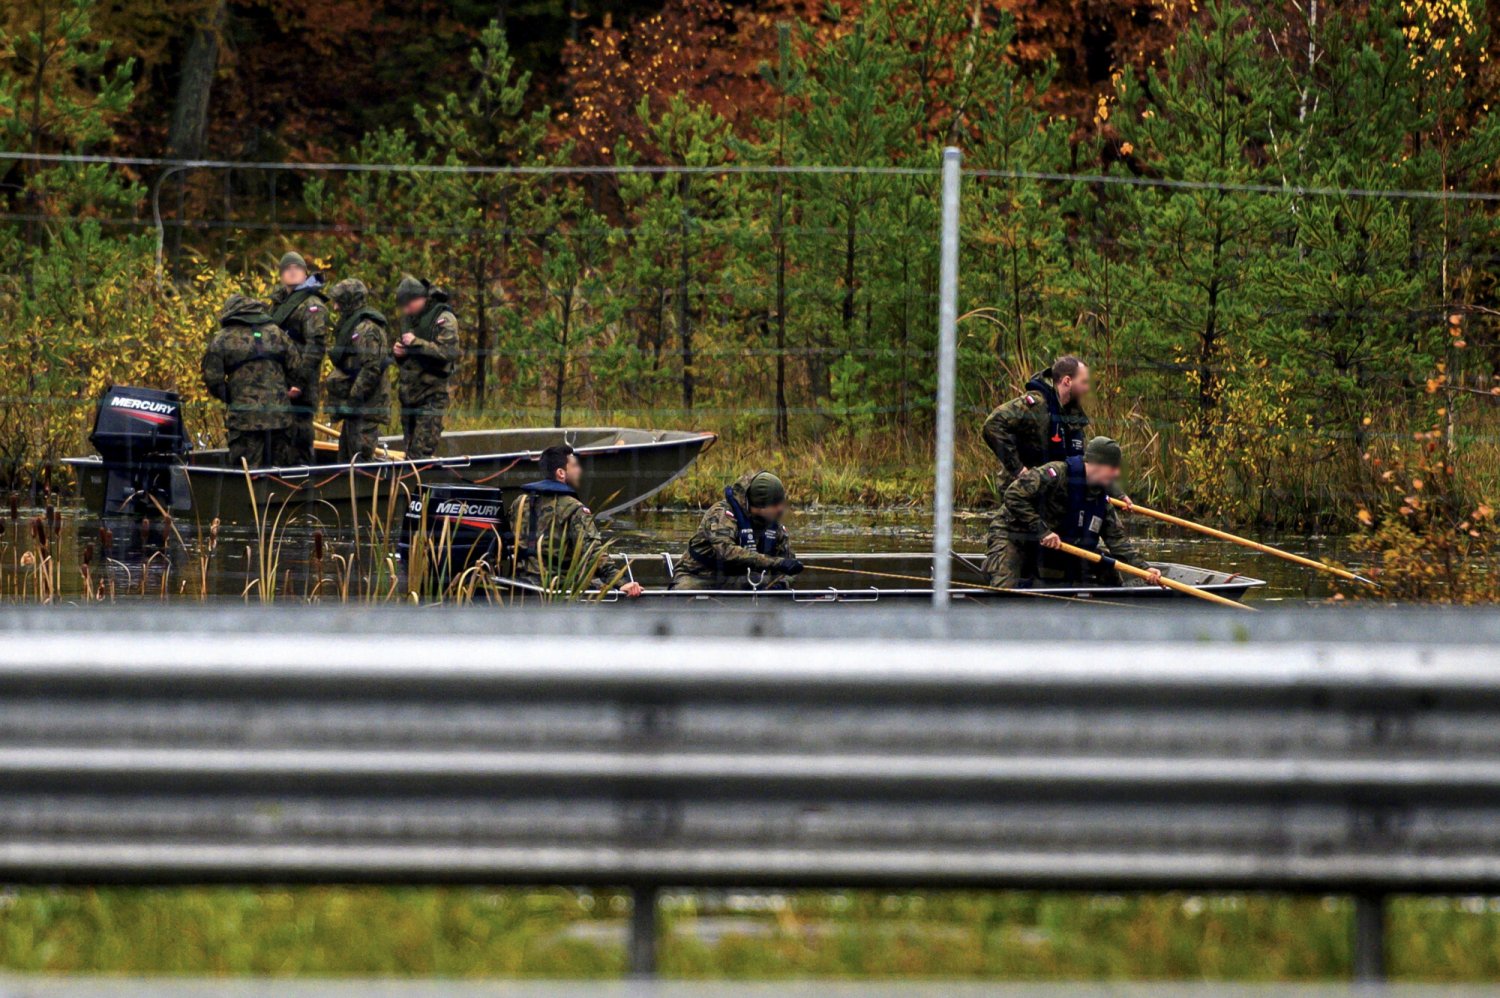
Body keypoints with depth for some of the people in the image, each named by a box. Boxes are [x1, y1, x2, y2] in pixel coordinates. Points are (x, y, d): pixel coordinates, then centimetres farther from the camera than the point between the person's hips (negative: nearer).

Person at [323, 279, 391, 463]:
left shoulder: (366, 329, -16)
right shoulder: (350, 325, 18)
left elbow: (372, 368, -22)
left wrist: (354, 397, -21)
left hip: (365, 406, -11)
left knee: (361, 453, -11)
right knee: (346, 455, 15)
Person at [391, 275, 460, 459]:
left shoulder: (444, 319, -10)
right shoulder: (408, 318, 15)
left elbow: (449, 352, -21)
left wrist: (417, 343, -21)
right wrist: (397, 350, 4)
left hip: (431, 394, -8)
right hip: (408, 392, 8)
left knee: (422, 452, -12)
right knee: (410, 450, 11)